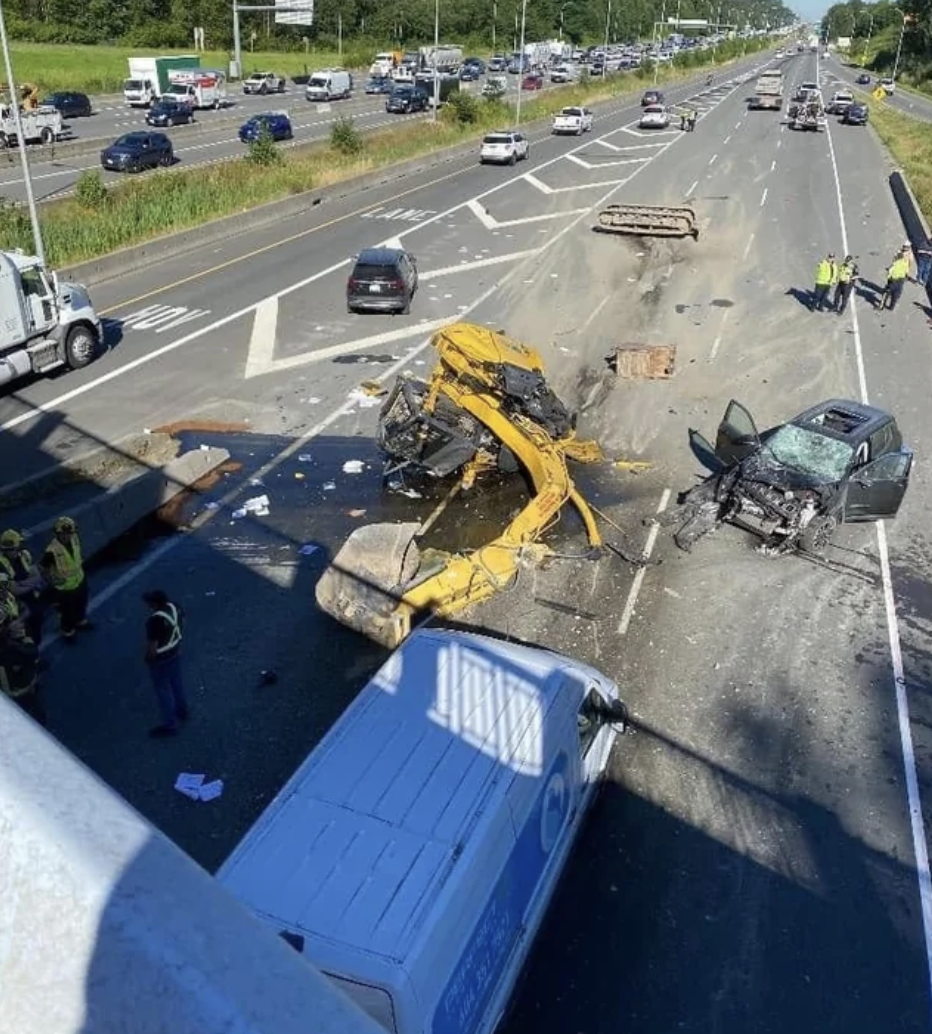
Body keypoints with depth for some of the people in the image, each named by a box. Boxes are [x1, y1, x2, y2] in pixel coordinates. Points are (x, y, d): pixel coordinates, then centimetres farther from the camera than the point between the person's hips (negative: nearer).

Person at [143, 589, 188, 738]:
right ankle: (182, 711, 47)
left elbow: (152, 645, -25)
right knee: (176, 682, 27)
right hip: (175, 652, 8)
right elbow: (181, 624, 6)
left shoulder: (155, 620, -34)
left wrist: (150, 658, -7)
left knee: (163, 689, 9)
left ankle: (170, 725, 22)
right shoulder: (175, 607, -11)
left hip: (161, 659, -8)